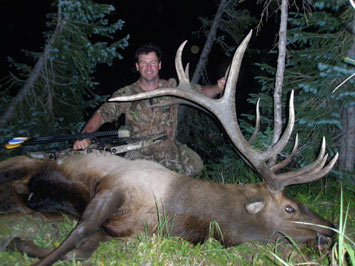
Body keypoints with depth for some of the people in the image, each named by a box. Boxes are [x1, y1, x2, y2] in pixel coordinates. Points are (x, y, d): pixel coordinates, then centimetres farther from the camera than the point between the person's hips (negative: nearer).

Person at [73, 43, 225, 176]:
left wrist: (218, 88, -23)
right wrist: (85, 134, -22)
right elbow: (101, 115, -4)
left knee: (195, 166, -19)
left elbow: (202, 93, 0)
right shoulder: (126, 94, -5)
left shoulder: (173, 87, -2)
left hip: (169, 148, 3)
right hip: (139, 152, -2)